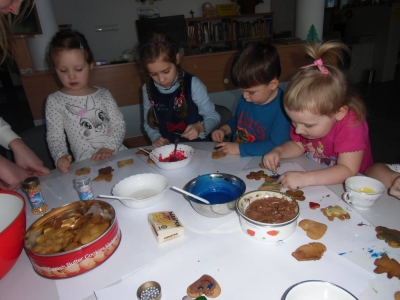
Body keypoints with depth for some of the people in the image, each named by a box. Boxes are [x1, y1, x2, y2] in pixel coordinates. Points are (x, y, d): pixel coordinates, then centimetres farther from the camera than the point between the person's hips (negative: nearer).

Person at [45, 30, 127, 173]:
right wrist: (60, 157, -16)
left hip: (118, 155, 3)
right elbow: (55, 137, 4)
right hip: (86, 165, -3)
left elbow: (119, 124, 7)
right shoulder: (54, 101, 6)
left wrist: (109, 147, -10)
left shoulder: (103, 94, 12)